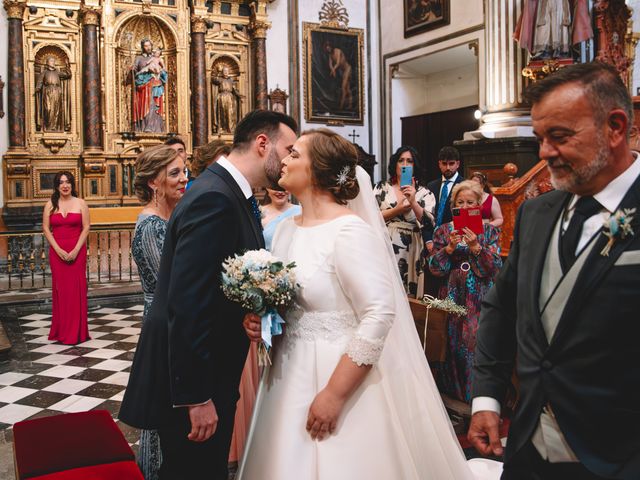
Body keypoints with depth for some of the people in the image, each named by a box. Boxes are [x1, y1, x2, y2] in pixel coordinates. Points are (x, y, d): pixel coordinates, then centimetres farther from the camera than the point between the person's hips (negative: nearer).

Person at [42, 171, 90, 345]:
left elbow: (86, 228, -1)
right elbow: (46, 228, 3)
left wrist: (76, 250, -10)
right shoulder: (50, 205, 6)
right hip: (57, 251, 1)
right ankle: (61, 330, 10)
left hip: (77, 251, -1)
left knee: (77, 288, -1)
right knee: (60, 288, 2)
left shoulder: (80, 203, 3)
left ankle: (76, 331, 6)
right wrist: (58, 249, -8)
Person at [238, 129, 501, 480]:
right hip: (288, 377, 7)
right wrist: (259, 320, -3)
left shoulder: (350, 230, -17)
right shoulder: (285, 228, 6)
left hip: (340, 379, -7)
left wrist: (334, 395, -22)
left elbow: (380, 315, -23)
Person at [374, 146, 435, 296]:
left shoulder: (424, 193, 4)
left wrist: (413, 202, -17)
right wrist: (396, 210, -7)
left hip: (410, 250, 0)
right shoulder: (382, 187, 7)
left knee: (407, 294, 4)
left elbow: (429, 224, -8)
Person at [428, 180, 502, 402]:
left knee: (477, 348, -3)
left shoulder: (489, 231, 6)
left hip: (479, 302, -1)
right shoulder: (443, 231, 7)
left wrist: (476, 247, -18)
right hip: (451, 299, 1)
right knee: (451, 348, 2)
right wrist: (449, 247, -15)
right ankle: (451, 398, 17)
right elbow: (434, 268, 0)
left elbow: (495, 267, -5)